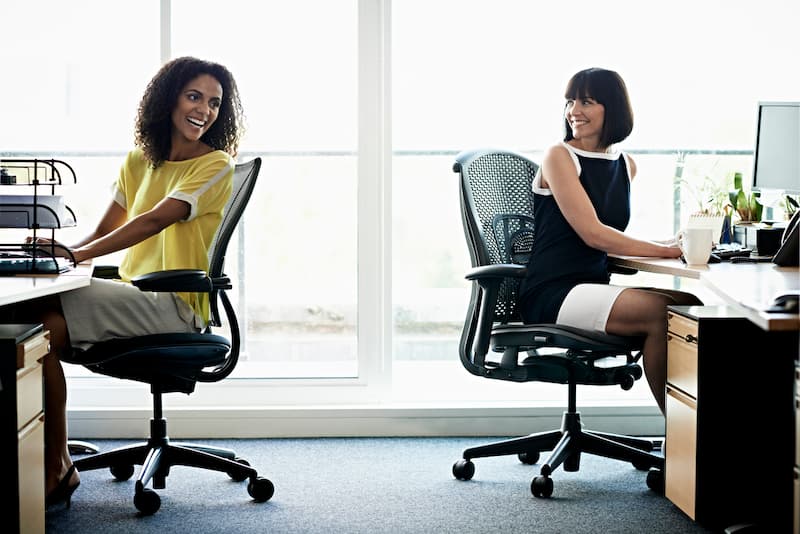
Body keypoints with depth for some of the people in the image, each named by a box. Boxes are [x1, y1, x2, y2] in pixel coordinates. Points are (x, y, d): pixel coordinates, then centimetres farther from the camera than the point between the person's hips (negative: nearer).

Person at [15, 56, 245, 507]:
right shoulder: (141, 160, 16)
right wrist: (63, 251, -8)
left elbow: (154, 221, -18)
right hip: (137, 298, 7)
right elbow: (105, 232, 13)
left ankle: (57, 470, -13)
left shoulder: (215, 165, -6)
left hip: (174, 306, -7)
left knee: (45, 325, -23)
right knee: (29, 311, -14)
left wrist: (79, 253, -26)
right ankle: (52, 458, -9)